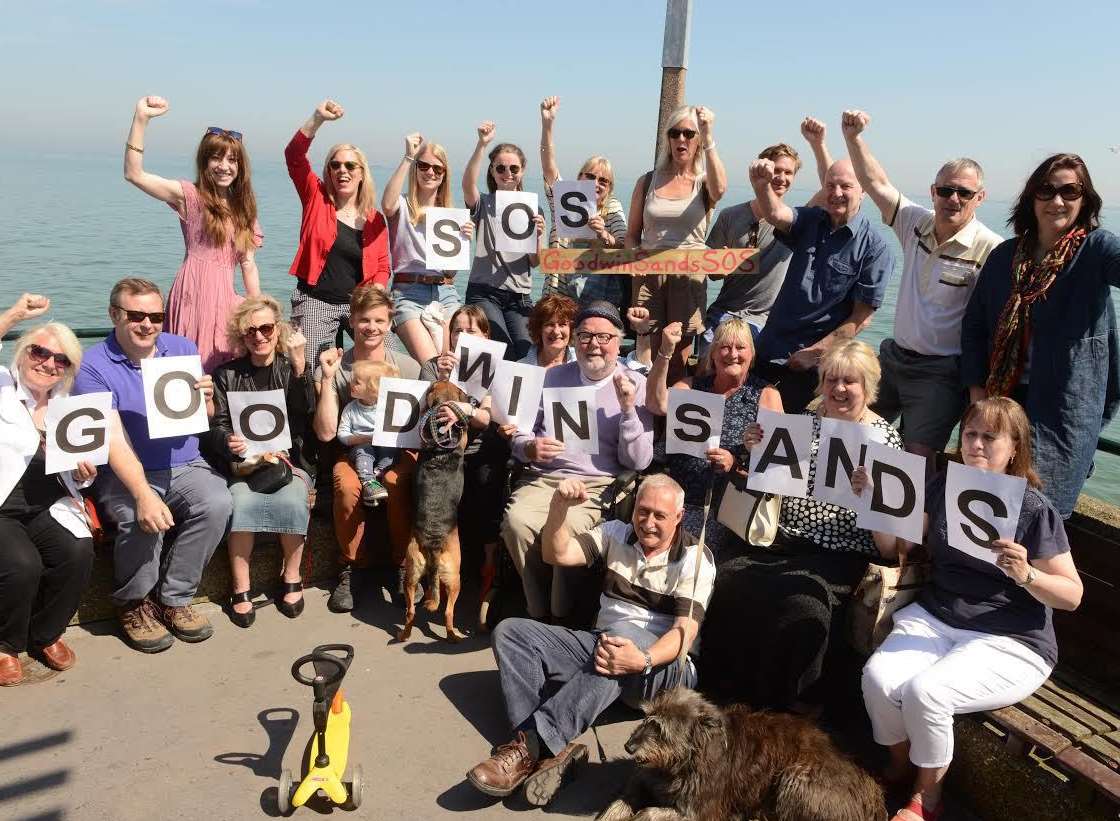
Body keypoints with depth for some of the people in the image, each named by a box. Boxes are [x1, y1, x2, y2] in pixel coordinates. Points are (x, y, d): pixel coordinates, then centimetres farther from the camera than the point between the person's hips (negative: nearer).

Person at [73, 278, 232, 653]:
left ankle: (173, 598, -7)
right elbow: (112, 438, -19)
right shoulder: (93, 366, -8)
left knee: (217, 503, -26)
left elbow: (203, 421, 12)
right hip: (124, 473, -3)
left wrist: (206, 400, -14)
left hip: (183, 465, 4)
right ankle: (133, 603, -1)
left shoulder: (182, 350, 6)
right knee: (141, 520, -32)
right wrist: (144, 495, -33)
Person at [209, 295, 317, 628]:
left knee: (291, 501, -31)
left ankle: (292, 576, -8)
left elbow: (305, 413, -8)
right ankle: (240, 588, -16)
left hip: (291, 458, 0)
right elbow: (217, 426, 5)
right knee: (241, 503, -31)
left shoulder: (293, 369, 10)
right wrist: (228, 442, -18)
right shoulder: (228, 375, 13)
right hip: (244, 462, 0)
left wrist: (299, 366, -17)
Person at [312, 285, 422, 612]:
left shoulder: (407, 367, -1)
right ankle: (349, 568, -10)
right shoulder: (333, 369, -2)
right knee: (347, 486, -32)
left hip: (398, 451, 0)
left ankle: (403, 563, -12)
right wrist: (327, 377, -15)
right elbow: (326, 433, -12)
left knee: (396, 481, -34)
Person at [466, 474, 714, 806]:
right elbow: (557, 555, -6)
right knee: (510, 632, -11)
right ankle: (550, 748, -31)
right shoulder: (616, 533, 5)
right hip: (602, 648, 5)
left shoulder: (696, 559, -7)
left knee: (625, 631, -40)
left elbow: (685, 632, -18)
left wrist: (642, 660, -38)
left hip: (663, 665, -5)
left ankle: (533, 743, -40)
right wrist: (559, 508, -25)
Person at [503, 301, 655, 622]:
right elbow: (520, 430, 16)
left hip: (599, 485, -3)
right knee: (516, 519, -29)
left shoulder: (636, 386, 6)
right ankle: (539, 612, -8)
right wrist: (529, 448, -8)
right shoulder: (553, 376, 16)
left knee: (566, 528, -34)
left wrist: (628, 409, -13)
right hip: (545, 478, 3)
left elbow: (638, 462, -1)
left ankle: (563, 616, -10)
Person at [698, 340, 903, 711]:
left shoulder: (885, 437, 4)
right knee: (729, 581, -21)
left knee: (801, 608, -29)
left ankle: (784, 708, -6)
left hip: (840, 554, -4)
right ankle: (725, 689, -2)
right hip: (784, 541, 4)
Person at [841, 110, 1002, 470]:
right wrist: (853, 137, -3)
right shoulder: (917, 223, 2)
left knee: (917, 455, -11)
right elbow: (876, 184, 6)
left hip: (941, 373, -6)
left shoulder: (990, 249, -14)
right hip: (893, 356, 6)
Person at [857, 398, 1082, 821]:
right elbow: (896, 547, 9)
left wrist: (1026, 575, -26)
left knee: (924, 692, -28)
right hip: (934, 617, 4)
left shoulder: (1034, 509, -8)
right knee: (877, 678, -22)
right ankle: (898, 769, 8)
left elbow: (1072, 595, -6)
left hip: (1010, 642, -4)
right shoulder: (943, 486, 6)